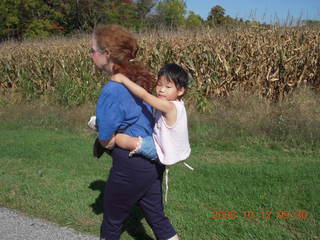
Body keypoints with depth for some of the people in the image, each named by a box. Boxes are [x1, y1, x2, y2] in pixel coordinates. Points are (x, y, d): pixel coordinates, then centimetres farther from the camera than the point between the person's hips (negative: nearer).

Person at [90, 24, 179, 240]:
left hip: (131, 166, -8)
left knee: (112, 222, 15)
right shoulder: (137, 78, 2)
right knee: (157, 217, 19)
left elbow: (106, 142, -16)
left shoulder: (113, 89, -24)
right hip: (153, 163, 8)